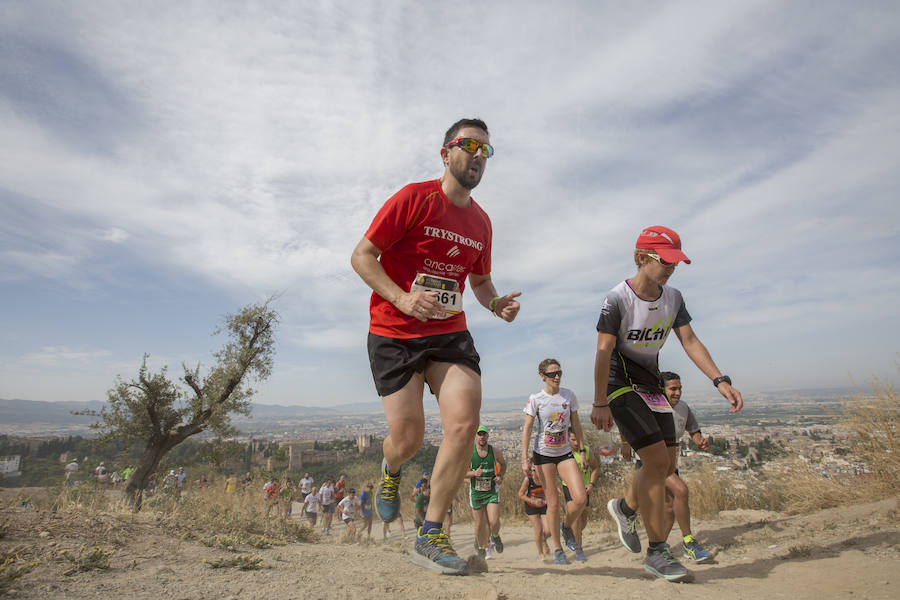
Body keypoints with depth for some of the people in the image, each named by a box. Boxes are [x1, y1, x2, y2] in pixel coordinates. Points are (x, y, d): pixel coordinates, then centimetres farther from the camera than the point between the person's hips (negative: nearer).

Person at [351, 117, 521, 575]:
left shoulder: (481, 222, 11)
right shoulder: (413, 198, -7)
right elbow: (362, 255, -8)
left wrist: (495, 303, 0)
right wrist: (403, 299, -23)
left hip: (449, 333, 5)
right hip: (394, 334, -4)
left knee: (465, 422, -13)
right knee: (409, 439, -4)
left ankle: (430, 536, 2)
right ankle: (390, 471, 37)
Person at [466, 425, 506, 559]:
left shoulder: (495, 451, -5)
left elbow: (503, 464, 16)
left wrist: (500, 476, -1)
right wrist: (473, 473, -24)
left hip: (492, 491, 0)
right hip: (476, 492, 0)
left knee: (494, 522, -14)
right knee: (480, 524, 7)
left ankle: (495, 537, 21)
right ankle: (481, 549, 32)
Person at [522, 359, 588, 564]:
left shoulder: (569, 395, 1)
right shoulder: (536, 399, -8)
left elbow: (576, 424, 10)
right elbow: (527, 429, -7)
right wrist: (524, 459, -12)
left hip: (565, 453, 3)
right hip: (543, 454, -3)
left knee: (581, 498, -10)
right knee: (553, 502, 2)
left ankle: (567, 527, 21)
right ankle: (557, 549, 17)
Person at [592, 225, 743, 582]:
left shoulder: (673, 298, 2)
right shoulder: (618, 299, -18)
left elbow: (690, 341, 0)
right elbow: (604, 352, -21)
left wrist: (720, 381, -13)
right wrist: (600, 404, -25)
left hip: (651, 388, 7)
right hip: (621, 386, -7)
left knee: (666, 465, 9)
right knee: (657, 460, -14)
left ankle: (625, 508, 35)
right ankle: (657, 552, -2)